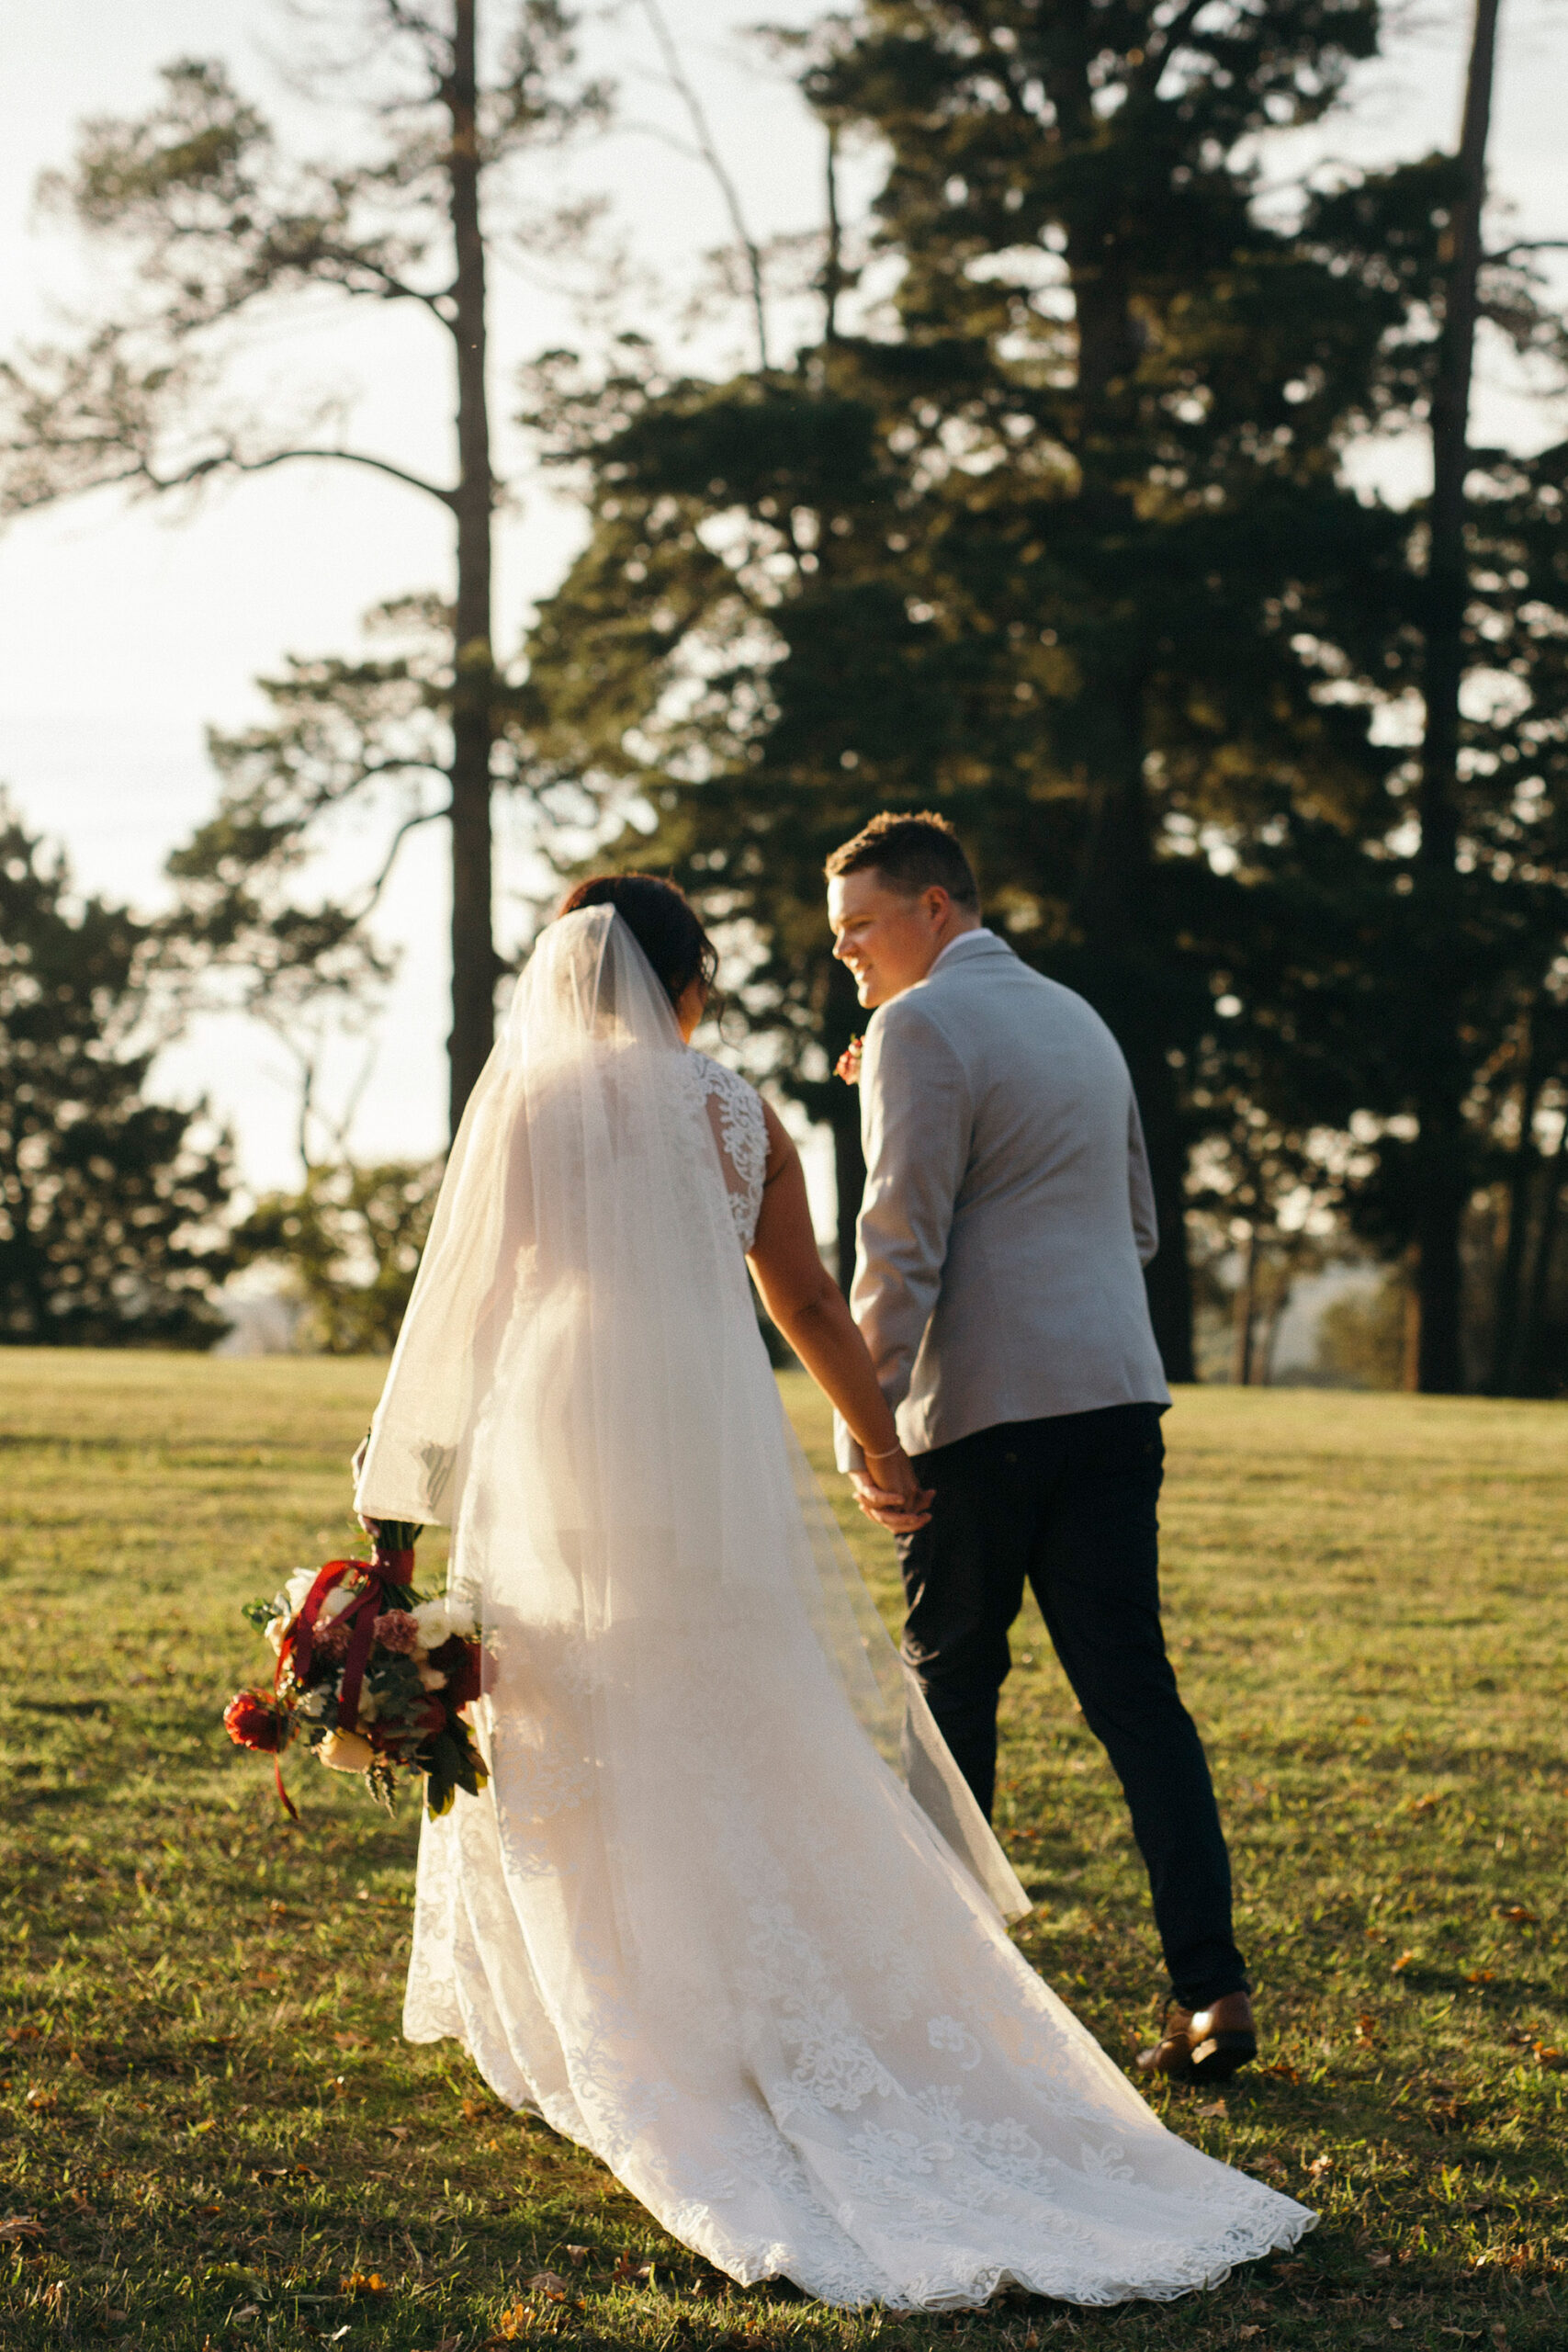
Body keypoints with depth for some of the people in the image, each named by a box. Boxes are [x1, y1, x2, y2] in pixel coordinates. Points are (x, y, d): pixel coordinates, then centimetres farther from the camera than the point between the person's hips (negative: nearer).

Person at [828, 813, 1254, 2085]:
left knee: (952, 1691, 5)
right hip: (1117, 1398, 7)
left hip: (988, 1410, -7)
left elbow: (901, 1243, -13)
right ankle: (1212, 1983, -4)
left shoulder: (922, 1026, -6)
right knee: (1133, 1691, 3)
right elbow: (1138, 1226, 26)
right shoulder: (1080, 1020, 19)